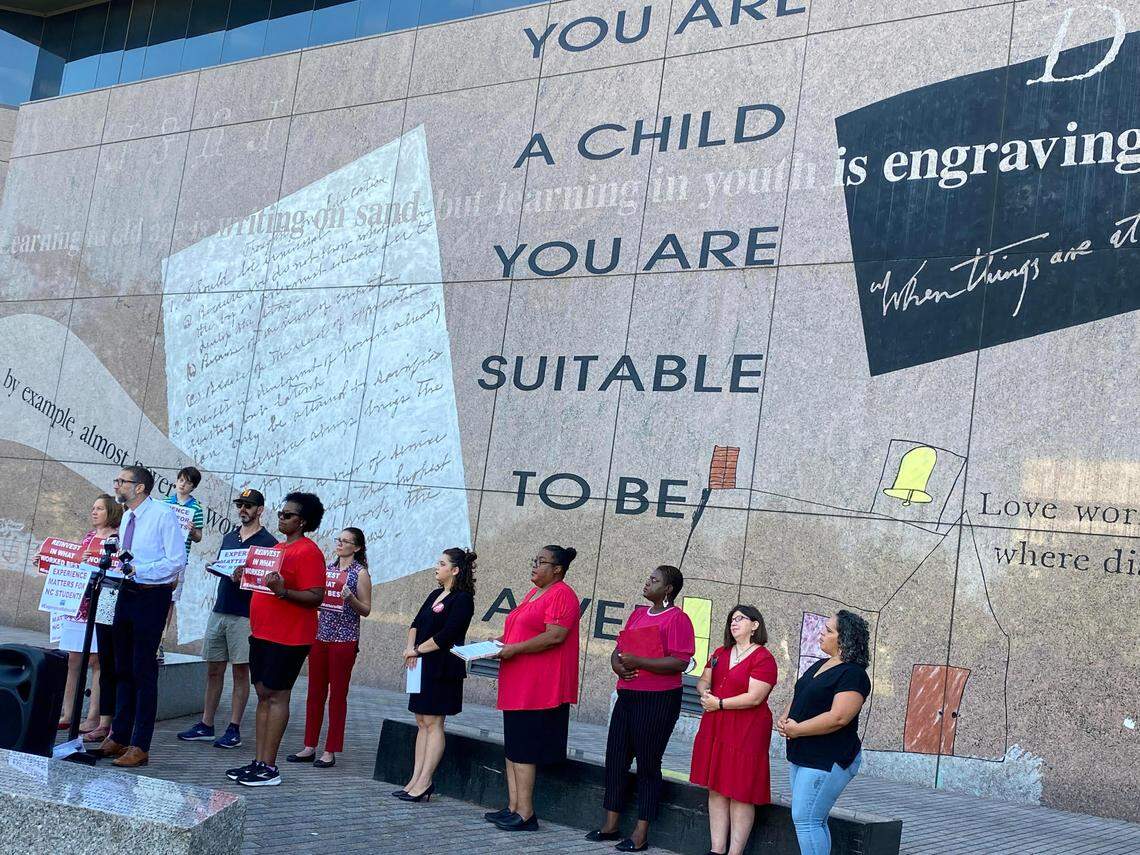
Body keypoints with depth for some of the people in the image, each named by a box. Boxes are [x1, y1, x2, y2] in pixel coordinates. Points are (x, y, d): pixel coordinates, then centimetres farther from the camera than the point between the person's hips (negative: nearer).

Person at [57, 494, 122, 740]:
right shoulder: (89, 535, 17)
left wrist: (92, 564, -23)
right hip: (78, 602, 7)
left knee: (96, 660, -4)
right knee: (72, 660, 10)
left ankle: (94, 719, -1)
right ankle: (68, 715, 18)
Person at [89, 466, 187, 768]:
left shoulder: (163, 516, -12)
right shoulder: (126, 518, 13)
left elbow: (176, 562, -17)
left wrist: (137, 570, -21)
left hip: (152, 596, -8)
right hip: (126, 593, 8)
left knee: (143, 671, -5)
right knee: (123, 669, 14)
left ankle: (140, 746, 1)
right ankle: (118, 737, 24)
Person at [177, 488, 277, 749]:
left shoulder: (268, 542, -5)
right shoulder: (229, 537, 16)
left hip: (244, 615, -6)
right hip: (219, 610, 6)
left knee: (240, 672, 0)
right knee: (213, 670, 10)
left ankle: (234, 729, 6)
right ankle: (206, 725, 18)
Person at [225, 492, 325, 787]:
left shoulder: (308, 552, -11)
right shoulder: (277, 548, 18)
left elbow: (316, 597, -18)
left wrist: (283, 591, -30)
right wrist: (245, 578, 11)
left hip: (288, 638, -9)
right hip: (262, 633, 9)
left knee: (276, 695, -6)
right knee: (263, 695, 10)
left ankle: (269, 768, -2)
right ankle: (259, 762, 15)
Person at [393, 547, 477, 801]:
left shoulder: (462, 599, -11)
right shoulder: (435, 595, 16)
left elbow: (445, 636, -18)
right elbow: (416, 624, 13)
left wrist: (416, 650, -11)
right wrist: (410, 648, -4)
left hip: (442, 670, -9)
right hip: (422, 666, 9)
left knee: (433, 723, -5)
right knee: (422, 722, 9)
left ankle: (424, 782, -2)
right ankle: (416, 779, 13)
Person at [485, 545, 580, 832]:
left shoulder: (562, 595, -10)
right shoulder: (534, 593, 20)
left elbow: (555, 636, -22)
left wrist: (515, 649, -19)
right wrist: (503, 642, 12)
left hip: (538, 688, -10)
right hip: (518, 686, 10)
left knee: (522, 749, -8)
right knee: (513, 746, 10)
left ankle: (525, 813, -2)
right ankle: (514, 807, 16)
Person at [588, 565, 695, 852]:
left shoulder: (677, 618, -10)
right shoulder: (638, 614, 14)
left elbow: (680, 662, -19)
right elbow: (619, 648, 18)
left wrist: (638, 661, -23)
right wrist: (618, 665, -5)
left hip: (658, 700, -7)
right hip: (627, 696, 8)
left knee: (648, 764, 1)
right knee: (615, 758, 10)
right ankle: (611, 825, 22)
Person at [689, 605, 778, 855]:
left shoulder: (763, 658, -10)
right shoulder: (720, 653, 14)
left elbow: (754, 697, -17)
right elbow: (704, 680, 17)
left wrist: (719, 703, -13)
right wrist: (705, 692, -6)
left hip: (746, 732, -7)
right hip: (715, 729, 7)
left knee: (740, 794, -2)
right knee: (716, 790, 9)